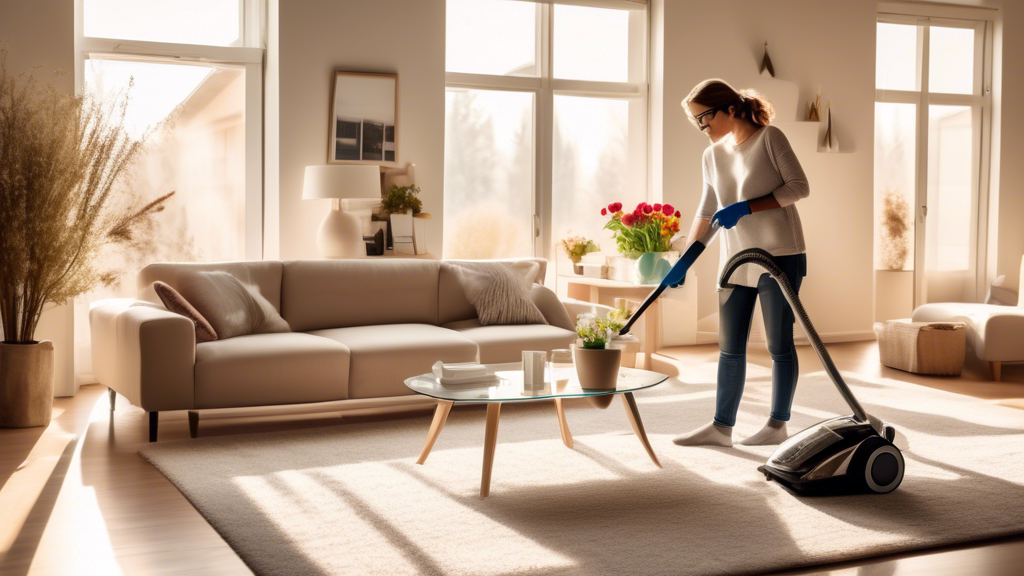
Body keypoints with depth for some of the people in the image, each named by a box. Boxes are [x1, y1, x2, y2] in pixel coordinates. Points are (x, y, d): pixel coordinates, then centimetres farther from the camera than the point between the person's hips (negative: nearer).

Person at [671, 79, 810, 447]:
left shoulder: (769, 138, -6)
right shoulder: (713, 155, 10)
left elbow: (799, 186, -11)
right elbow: (706, 211, 16)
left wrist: (745, 208, -19)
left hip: (779, 255, -6)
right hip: (736, 260, 6)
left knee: (779, 344, 1)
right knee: (730, 347, 6)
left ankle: (777, 425, 10)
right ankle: (721, 426, 13)